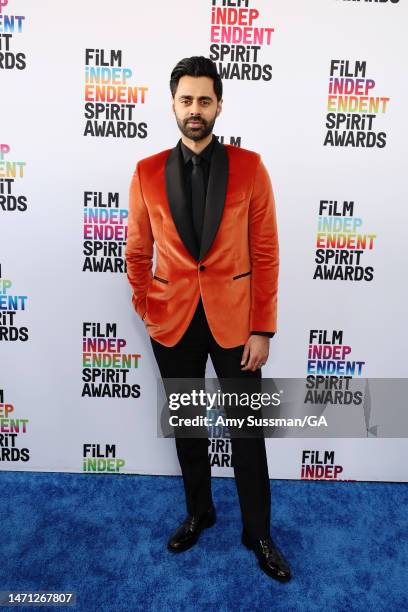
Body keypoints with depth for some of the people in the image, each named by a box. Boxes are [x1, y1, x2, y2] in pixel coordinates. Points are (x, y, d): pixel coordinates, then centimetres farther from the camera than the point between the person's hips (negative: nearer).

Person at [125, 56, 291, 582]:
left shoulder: (249, 168, -3)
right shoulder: (147, 173, 1)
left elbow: (265, 253, -4)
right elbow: (137, 252, 8)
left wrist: (263, 329, -7)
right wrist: (146, 312, -1)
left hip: (234, 320, -1)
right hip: (174, 322, 2)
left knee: (247, 431, 9)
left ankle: (257, 533, 31)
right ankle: (198, 513, 41)